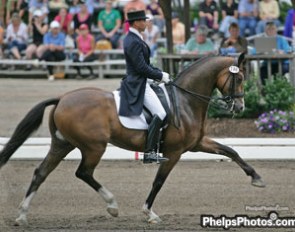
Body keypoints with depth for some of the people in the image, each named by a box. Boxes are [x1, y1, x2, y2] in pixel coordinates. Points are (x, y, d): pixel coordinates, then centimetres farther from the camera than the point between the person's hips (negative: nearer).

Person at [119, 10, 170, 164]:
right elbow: (142, 67, -21)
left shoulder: (132, 39, 14)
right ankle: (149, 152, -18)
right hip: (138, 85, -11)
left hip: (139, 83, 11)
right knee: (160, 114, -17)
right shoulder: (134, 42, -18)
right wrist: (160, 76, -11)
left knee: (159, 113, 14)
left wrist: (160, 73, 11)